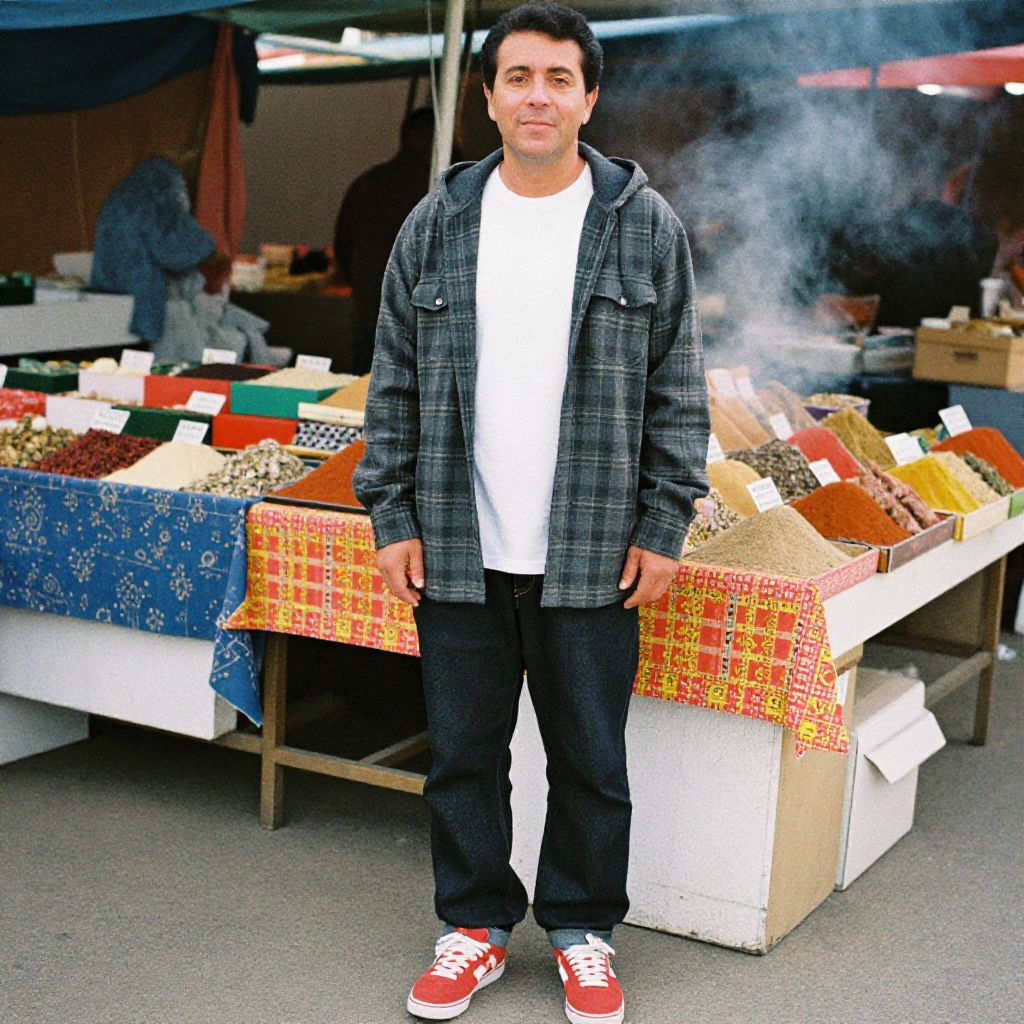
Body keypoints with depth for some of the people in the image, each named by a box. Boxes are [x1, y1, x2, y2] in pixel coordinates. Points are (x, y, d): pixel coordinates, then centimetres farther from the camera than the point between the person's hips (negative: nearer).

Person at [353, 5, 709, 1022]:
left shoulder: (645, 225, 1)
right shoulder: (436, 224, 4)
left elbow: (677, 391, 2)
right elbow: (393, 382, 7)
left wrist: (662, 528, -2)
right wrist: (392, 518, 2)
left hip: (591, 557, -1)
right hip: (458, 552, 2)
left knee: (591, 759, 9)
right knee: (462, 751, 11)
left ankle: (582, 934, 28)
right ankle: (475, 927, 29)